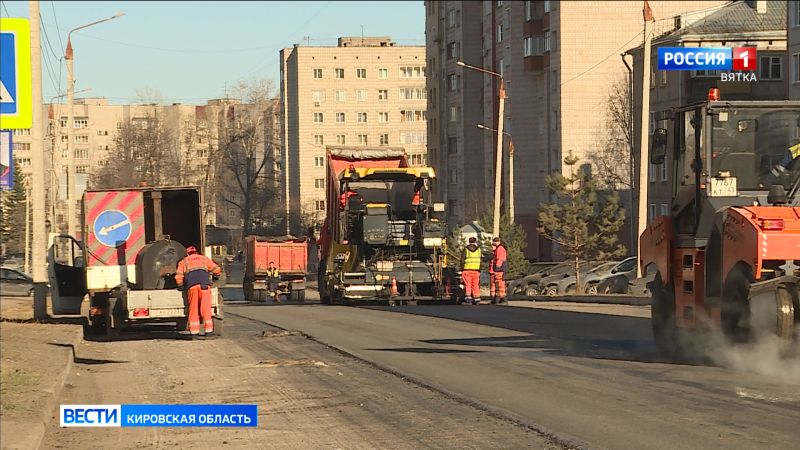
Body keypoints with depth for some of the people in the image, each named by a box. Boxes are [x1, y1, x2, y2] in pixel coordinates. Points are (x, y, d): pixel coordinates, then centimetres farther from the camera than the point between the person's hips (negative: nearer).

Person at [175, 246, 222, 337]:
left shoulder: (183, 262, 24)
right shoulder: (204, 259, 26)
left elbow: (178, 278, 13)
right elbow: (217, 270, 25)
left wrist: (182, 286, 30)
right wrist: (215, 276, 46)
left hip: (191, 285, 0)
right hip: (204, 284, 0)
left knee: (193, 309, 4)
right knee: (206, 308, -1)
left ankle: (194, 331, 1)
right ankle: (208, 330, -6)